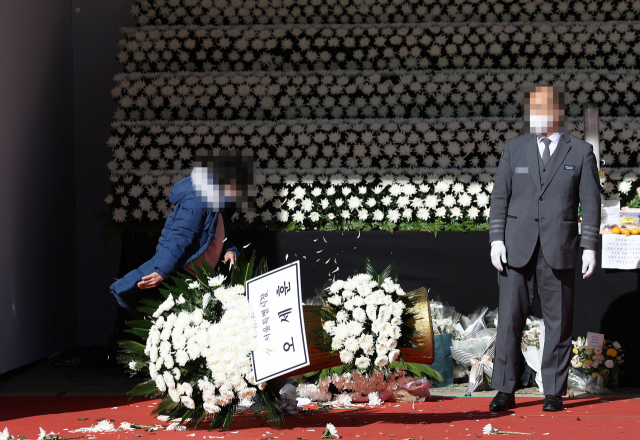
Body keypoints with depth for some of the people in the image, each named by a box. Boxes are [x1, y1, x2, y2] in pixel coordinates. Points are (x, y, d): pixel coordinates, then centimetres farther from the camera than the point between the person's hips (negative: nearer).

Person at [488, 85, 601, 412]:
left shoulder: (581, 152, 3)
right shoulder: (514, 149, 8)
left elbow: (590, 203, 1)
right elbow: (500, 196, 5)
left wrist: (589, 247, -5)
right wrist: (496, 239, -4)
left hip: (559, 249, -1)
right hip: (517, 248, 1)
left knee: (559, 321, 3)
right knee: (510, 317, -2)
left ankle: (554, 392, 11)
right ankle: (505, 391, 5)